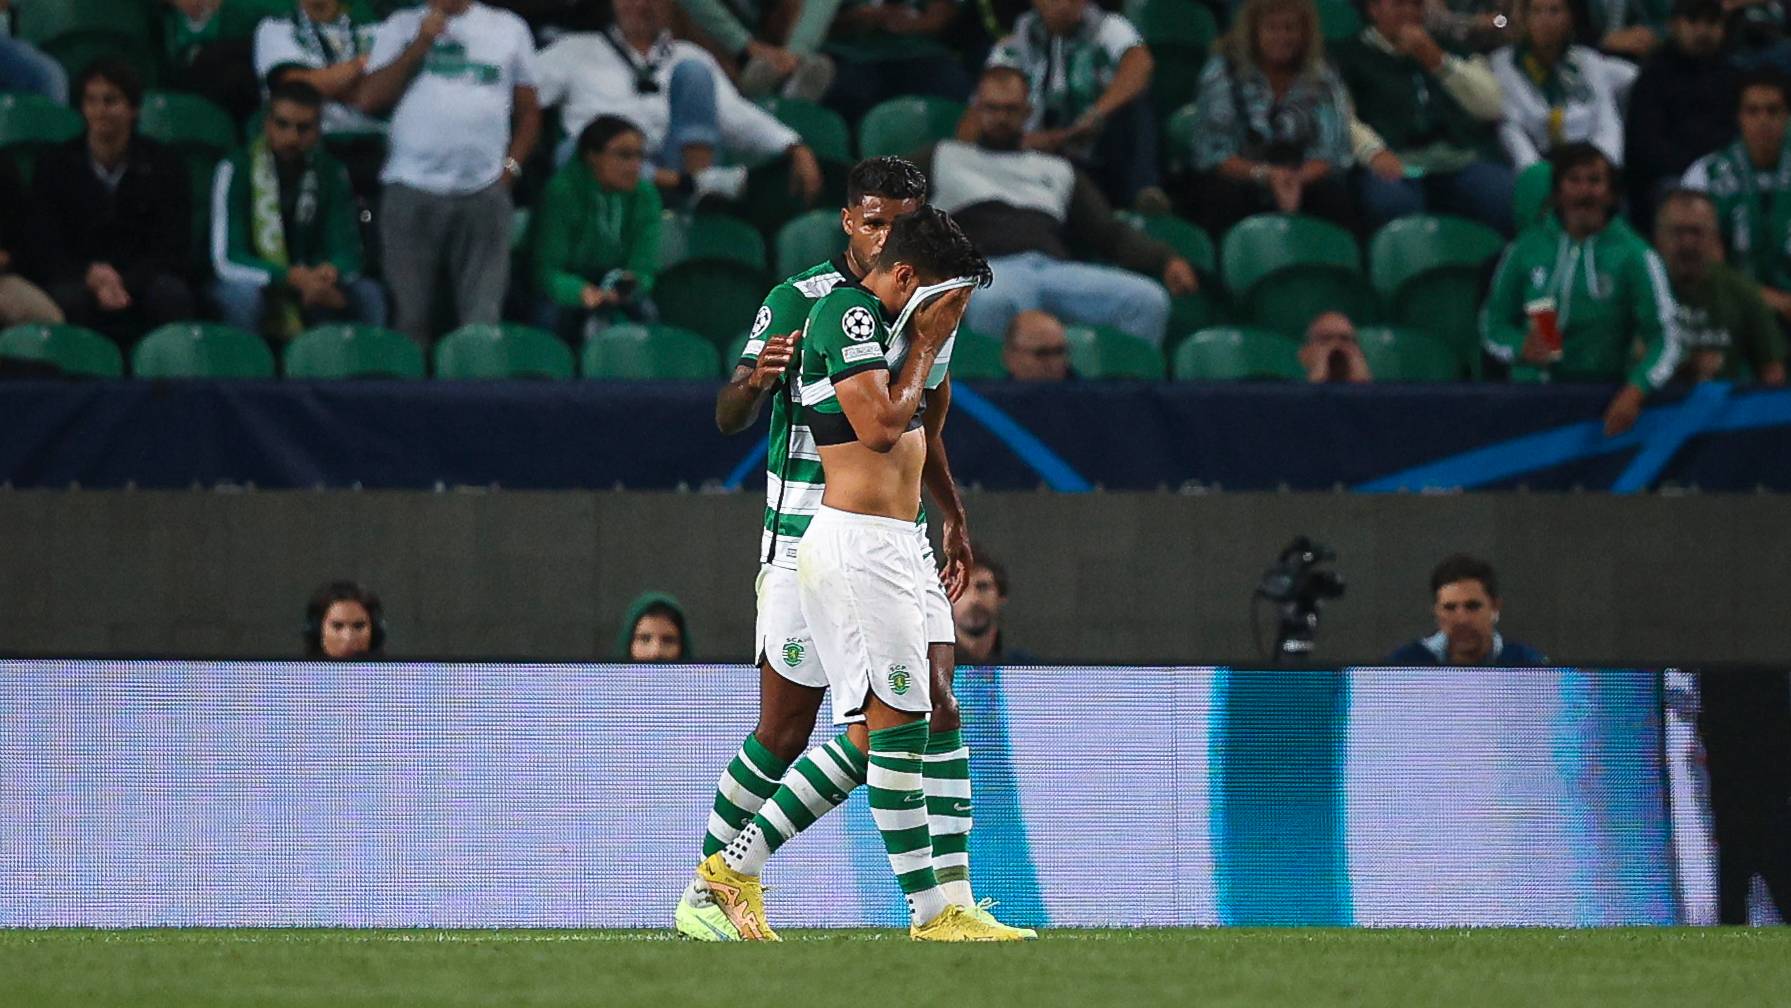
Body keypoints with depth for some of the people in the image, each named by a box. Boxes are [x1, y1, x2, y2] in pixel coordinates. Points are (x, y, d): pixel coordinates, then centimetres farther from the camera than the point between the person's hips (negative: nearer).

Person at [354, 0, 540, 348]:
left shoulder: (508, 29, 12)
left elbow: (528, 112, 16)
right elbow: (368, 99, 0)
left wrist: (511, 167, 2)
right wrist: (419, 45, -4)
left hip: (484, 193, 0)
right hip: (411, 191, 0)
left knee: (482, 323, -5)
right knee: (410, 318, 1)